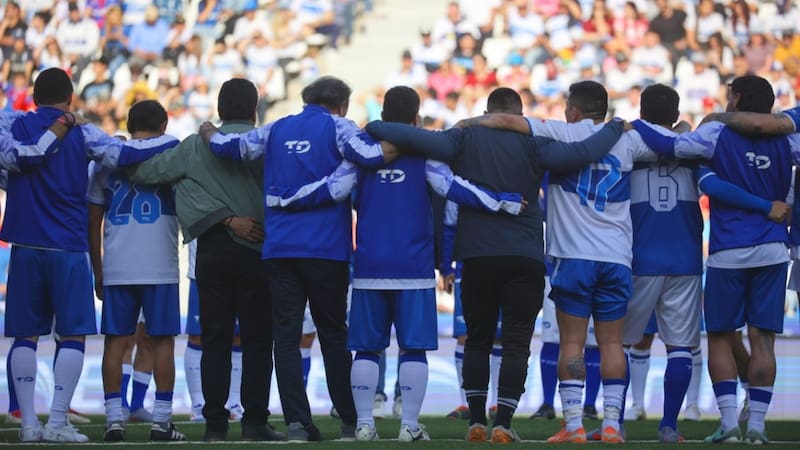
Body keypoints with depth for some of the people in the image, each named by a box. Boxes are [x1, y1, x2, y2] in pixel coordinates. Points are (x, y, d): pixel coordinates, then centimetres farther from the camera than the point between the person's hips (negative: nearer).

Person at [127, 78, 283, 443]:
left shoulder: (195, 146, 4)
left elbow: (146, 172, 1)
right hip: (255, 249, -2)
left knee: (215, 340, 5)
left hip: (211, 248, 2)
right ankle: (254, 421, -3)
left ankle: (215, 423, 1)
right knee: (256, 340, 2)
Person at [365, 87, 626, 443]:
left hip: (477, 256, 2)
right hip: (524, 259, -2)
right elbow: (580, 154, -13)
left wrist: (374, 128, 2)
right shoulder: (532, 143, -2)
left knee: (477, 340, 16)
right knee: (516, 344, 2)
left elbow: (418, 139, -12)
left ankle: (476, 421, 13)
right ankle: (503, 424, -6)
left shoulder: (466, 138, 0)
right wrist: (615, 129, 4)